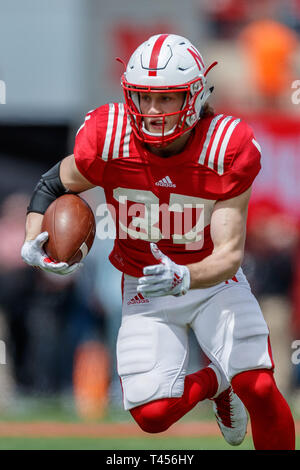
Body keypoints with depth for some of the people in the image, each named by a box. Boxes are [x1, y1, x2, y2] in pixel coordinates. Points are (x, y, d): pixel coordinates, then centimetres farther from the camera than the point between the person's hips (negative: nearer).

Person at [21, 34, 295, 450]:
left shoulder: (227, 150, -24)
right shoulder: (108, 140, -20)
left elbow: (230, 253, -25)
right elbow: (55, 184, 0)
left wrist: (184, 277, -45)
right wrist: (32, 242, -18)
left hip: (212, 279, -1)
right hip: (145, 288, 1)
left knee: (258, 387, -21)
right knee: (152, 413, -13)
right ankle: (214, 382, 22)